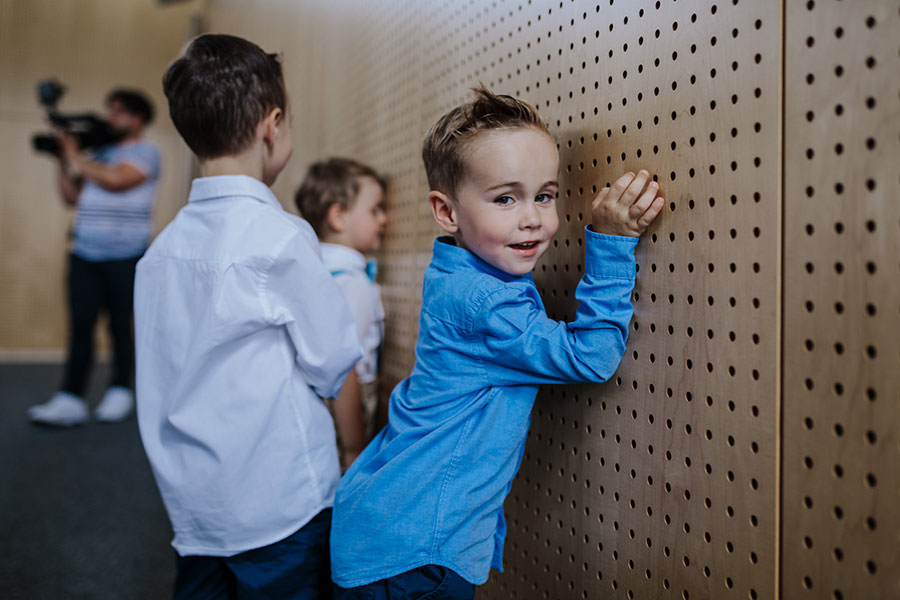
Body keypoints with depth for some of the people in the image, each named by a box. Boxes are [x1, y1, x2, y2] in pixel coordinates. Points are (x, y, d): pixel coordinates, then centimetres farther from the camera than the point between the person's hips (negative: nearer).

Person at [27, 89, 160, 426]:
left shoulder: (145, 151, 0)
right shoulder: (99, 153, 19)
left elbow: (115, 179, -17)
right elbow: (72, 197, 19)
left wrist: (76, 158, -5)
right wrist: (63, 161, 8)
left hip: (125, 257, -5)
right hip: (85, 255, 6)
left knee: (121, 326, 2)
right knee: (80, 325, -1)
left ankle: (120, 394, 16)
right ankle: (70, 400, 0)